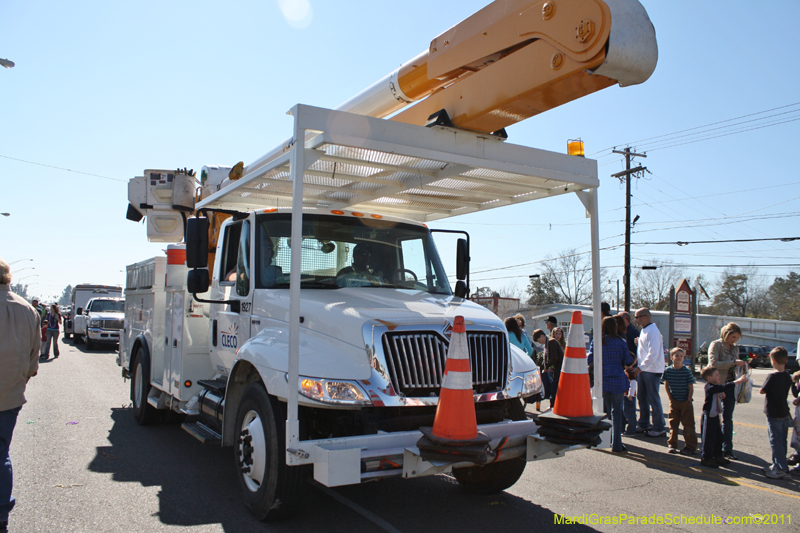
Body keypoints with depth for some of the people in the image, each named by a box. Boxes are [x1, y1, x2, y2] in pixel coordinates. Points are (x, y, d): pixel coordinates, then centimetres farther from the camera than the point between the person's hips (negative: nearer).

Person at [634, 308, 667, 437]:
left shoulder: (652, 332, -17)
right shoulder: (644, 330, 14)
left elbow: (653, 354, -23)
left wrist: (641, 367, -21)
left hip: (652, 370, -10)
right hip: (643, 369, 10)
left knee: (653, 399, -3)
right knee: (642, 398, 15)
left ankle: (659, 428, 6)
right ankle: (644, 424, 25)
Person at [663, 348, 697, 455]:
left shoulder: (686, 371, -12)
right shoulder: (668, 370, -3)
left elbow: (691, 387, -7)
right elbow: (666, 384, 9)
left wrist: (689, 400, -9)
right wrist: (670, 397, 5)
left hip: (685, 402, -3)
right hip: (674, 402, 3)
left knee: (688, 424, 1)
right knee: (673, 424, 9)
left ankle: (690, 446, 9)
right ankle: (672, 445, 18)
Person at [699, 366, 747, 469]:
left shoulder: (716, 388, 11)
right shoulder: (710, 388, -21)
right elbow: (723, 387, -33)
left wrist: (721, 396, 2)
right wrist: (738, 381, -34)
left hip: (715, 417, 10)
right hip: (708, 417, -10)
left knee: (718, 437, 16)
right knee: (709, 438, -2)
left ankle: (717, 456, 28)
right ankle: (706, 458, 8)